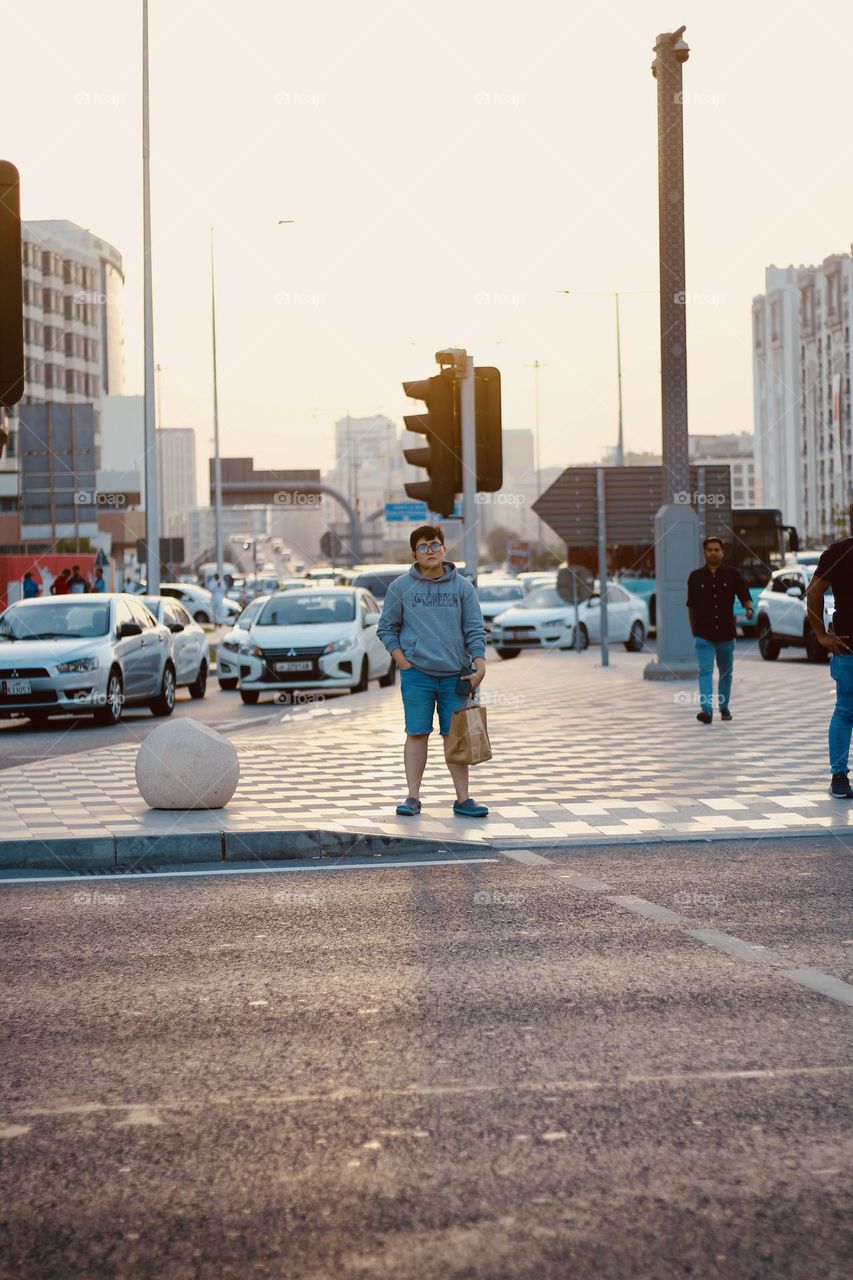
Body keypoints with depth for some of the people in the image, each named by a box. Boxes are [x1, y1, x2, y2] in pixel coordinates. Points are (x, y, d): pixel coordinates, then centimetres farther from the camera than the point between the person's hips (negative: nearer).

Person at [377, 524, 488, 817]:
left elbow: (475, 629, 5)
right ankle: (413, 797, 5)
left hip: (455, 675, 1)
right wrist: (403, 662, -3)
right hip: (417, 674, -1)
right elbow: (386, 628, 8)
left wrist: (479, 666, -6)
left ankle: (463, 799, 6)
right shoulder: (401, 587, 4)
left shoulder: (462, 587, 6)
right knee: (417, 734, -1)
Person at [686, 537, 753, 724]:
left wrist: (749, 609, -21)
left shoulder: (732, 575, 1)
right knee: (705, 671, -14)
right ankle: (706, 710, -24)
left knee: (726, 673, 13)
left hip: (726, 633, 2)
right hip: (703, 635, -1)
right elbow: (691, 605, 10)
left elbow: (745, 597, 2)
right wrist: (694, 629, 13)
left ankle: (724, 708, 29)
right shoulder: (696, 577, 2)